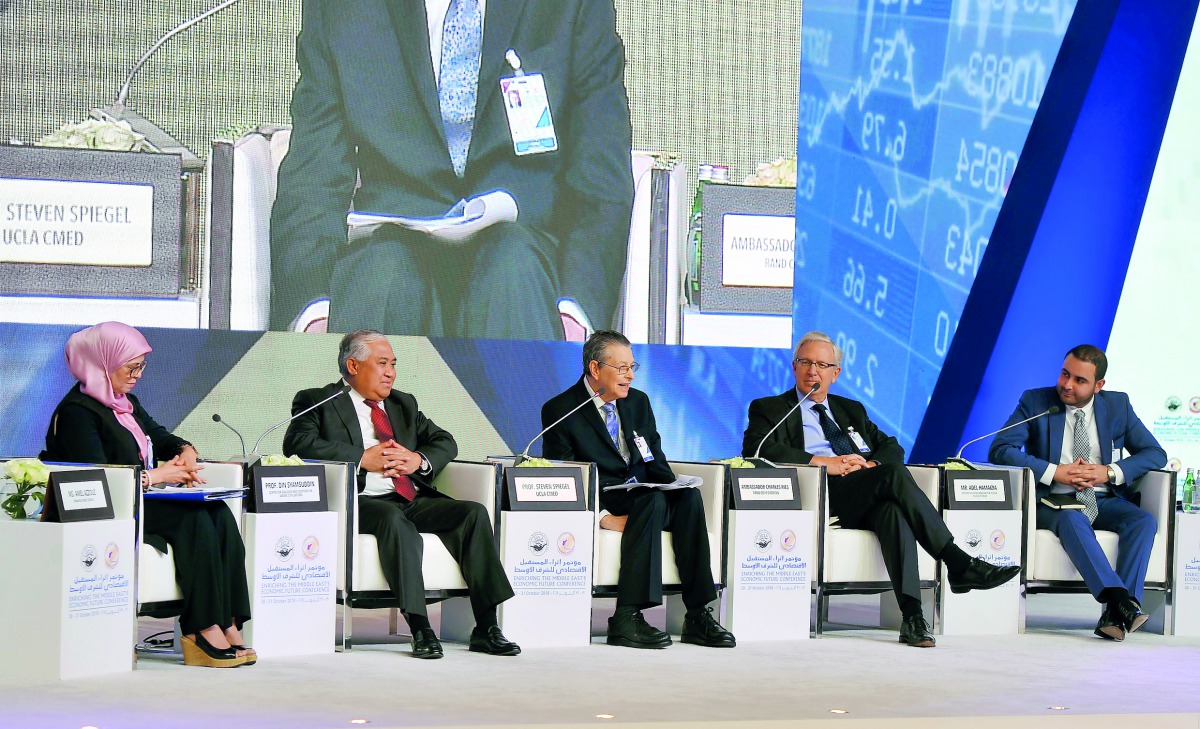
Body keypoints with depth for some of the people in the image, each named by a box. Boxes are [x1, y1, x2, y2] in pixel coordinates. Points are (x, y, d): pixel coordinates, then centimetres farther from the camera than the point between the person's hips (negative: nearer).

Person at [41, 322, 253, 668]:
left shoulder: (126, 402, 18)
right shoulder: (77, 412, -11)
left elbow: (158, 435, 29)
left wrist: (185, 451, 5)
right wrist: (156, 476, -16)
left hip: (144, 503, 9)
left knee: (220, 514, -16)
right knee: (194, 519, -29)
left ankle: (227, 624, -25)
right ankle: (203, 632, -29)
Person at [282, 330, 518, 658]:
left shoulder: (403, 404, 26)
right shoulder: (318, 401, 8)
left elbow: (444, 442, 23)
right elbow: (298, 443, -10)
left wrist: (418, 460, -1)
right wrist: (363, 458, -15)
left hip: (415, 501, 6)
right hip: (362, 502, -6)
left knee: (474, 513, -18)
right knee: (395, 520, -38)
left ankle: (486, 628, -22)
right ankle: (419, 630, -40)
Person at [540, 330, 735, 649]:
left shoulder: (638, 402, 14)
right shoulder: (559, 410, -4)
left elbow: (656, 461, 16)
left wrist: (675, 493, -6)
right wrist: (603, 515, -21)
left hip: (645, 496, 6)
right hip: (600, 502, -6)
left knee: (689, 496, -25)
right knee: (652, 501, -34)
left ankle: (698, 616, -28)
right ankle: (626, 619, -37)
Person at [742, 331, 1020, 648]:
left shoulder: (851, 410, 31)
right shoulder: (770, 409, 16)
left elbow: (892, 448, 22)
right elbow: (755, 447, -6)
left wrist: (870, 465, -4)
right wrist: (823, 462, -14)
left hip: (866, 502, 4)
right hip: (820, 498, -4)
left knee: (893, 510, -35)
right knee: (893, 475, -30)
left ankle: (912, 614, -46)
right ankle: (959, 564, -31)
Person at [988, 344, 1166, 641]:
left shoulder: (1118, 405, 10)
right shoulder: (1034, 402, 2)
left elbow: (1155, 454, 8)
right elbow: (1000, 450, -8)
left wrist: (1109, 472, -9)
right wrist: (1055, 472, -17)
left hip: (1104, 501, 3)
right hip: (1053, 501, -3)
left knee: (1144, 520, -27)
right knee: (1072, 519, -37)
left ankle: (1116, 614, -36)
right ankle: (1120, 600, -48)